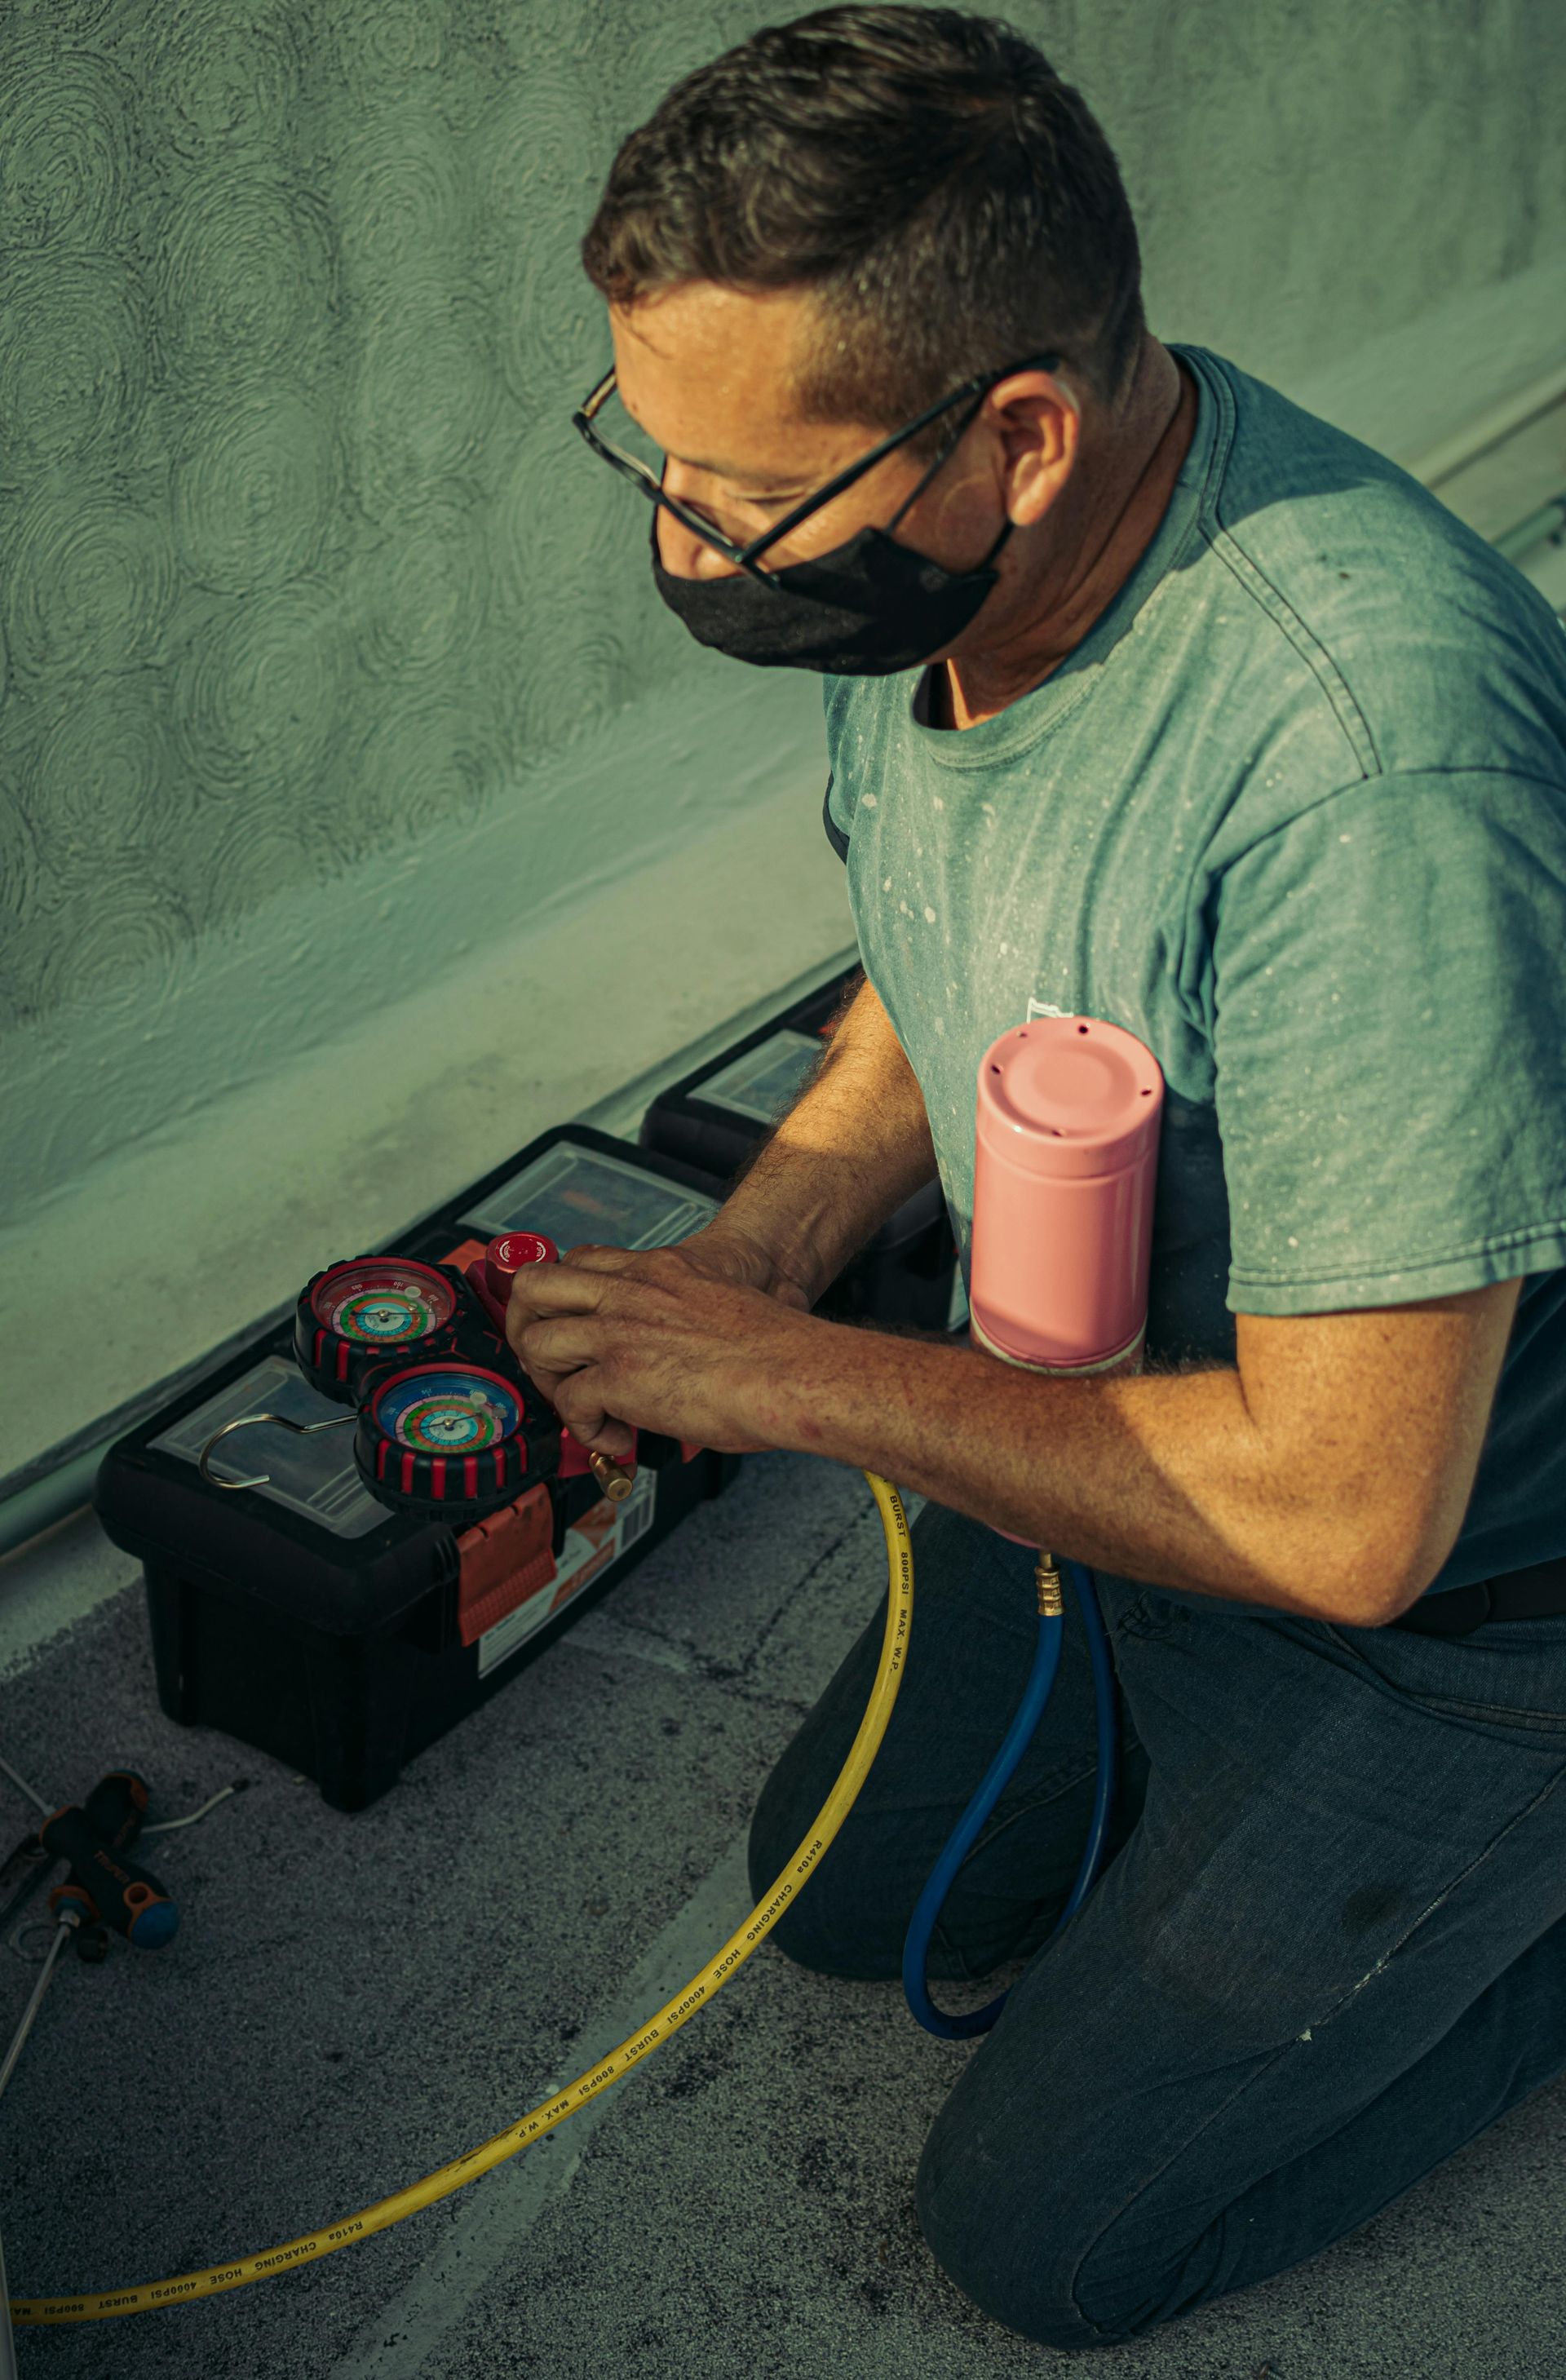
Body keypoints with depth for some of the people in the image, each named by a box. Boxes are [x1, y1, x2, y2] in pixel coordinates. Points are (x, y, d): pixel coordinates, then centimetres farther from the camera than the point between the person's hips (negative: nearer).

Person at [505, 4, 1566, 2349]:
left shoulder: (1372, 757, -40)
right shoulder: (914, 558, -13)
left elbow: (1346, 1510, -35)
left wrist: (797, 1376, -25)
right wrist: (758, 1247, -10)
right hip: (1132, 1415, 8)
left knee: (1048, 2230, 5)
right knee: (844, 1889, 21)